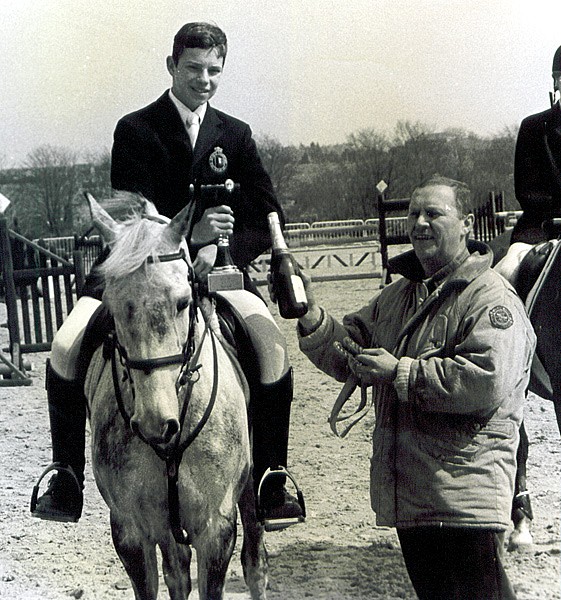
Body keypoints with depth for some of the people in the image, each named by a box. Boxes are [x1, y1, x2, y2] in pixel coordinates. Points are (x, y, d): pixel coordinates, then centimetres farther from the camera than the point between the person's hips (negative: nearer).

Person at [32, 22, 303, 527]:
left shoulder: (235, 136, 7)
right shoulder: (135, 131, -2)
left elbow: (268, 219, 3)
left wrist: (221, 246, -17)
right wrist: (189, 233, -30)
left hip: (213, 265, 1)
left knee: (274, 346, -24)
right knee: (66, 346, -22)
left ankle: (270, 486, -11)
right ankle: (66, 485, -7)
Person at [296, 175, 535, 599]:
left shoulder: (492, 299, -10)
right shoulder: (397, 296, 17)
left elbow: (488, 382, -24)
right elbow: (348, 354, 16)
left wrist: (399, 372, -21)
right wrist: (313, 318, -5)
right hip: (406, 493, 8)